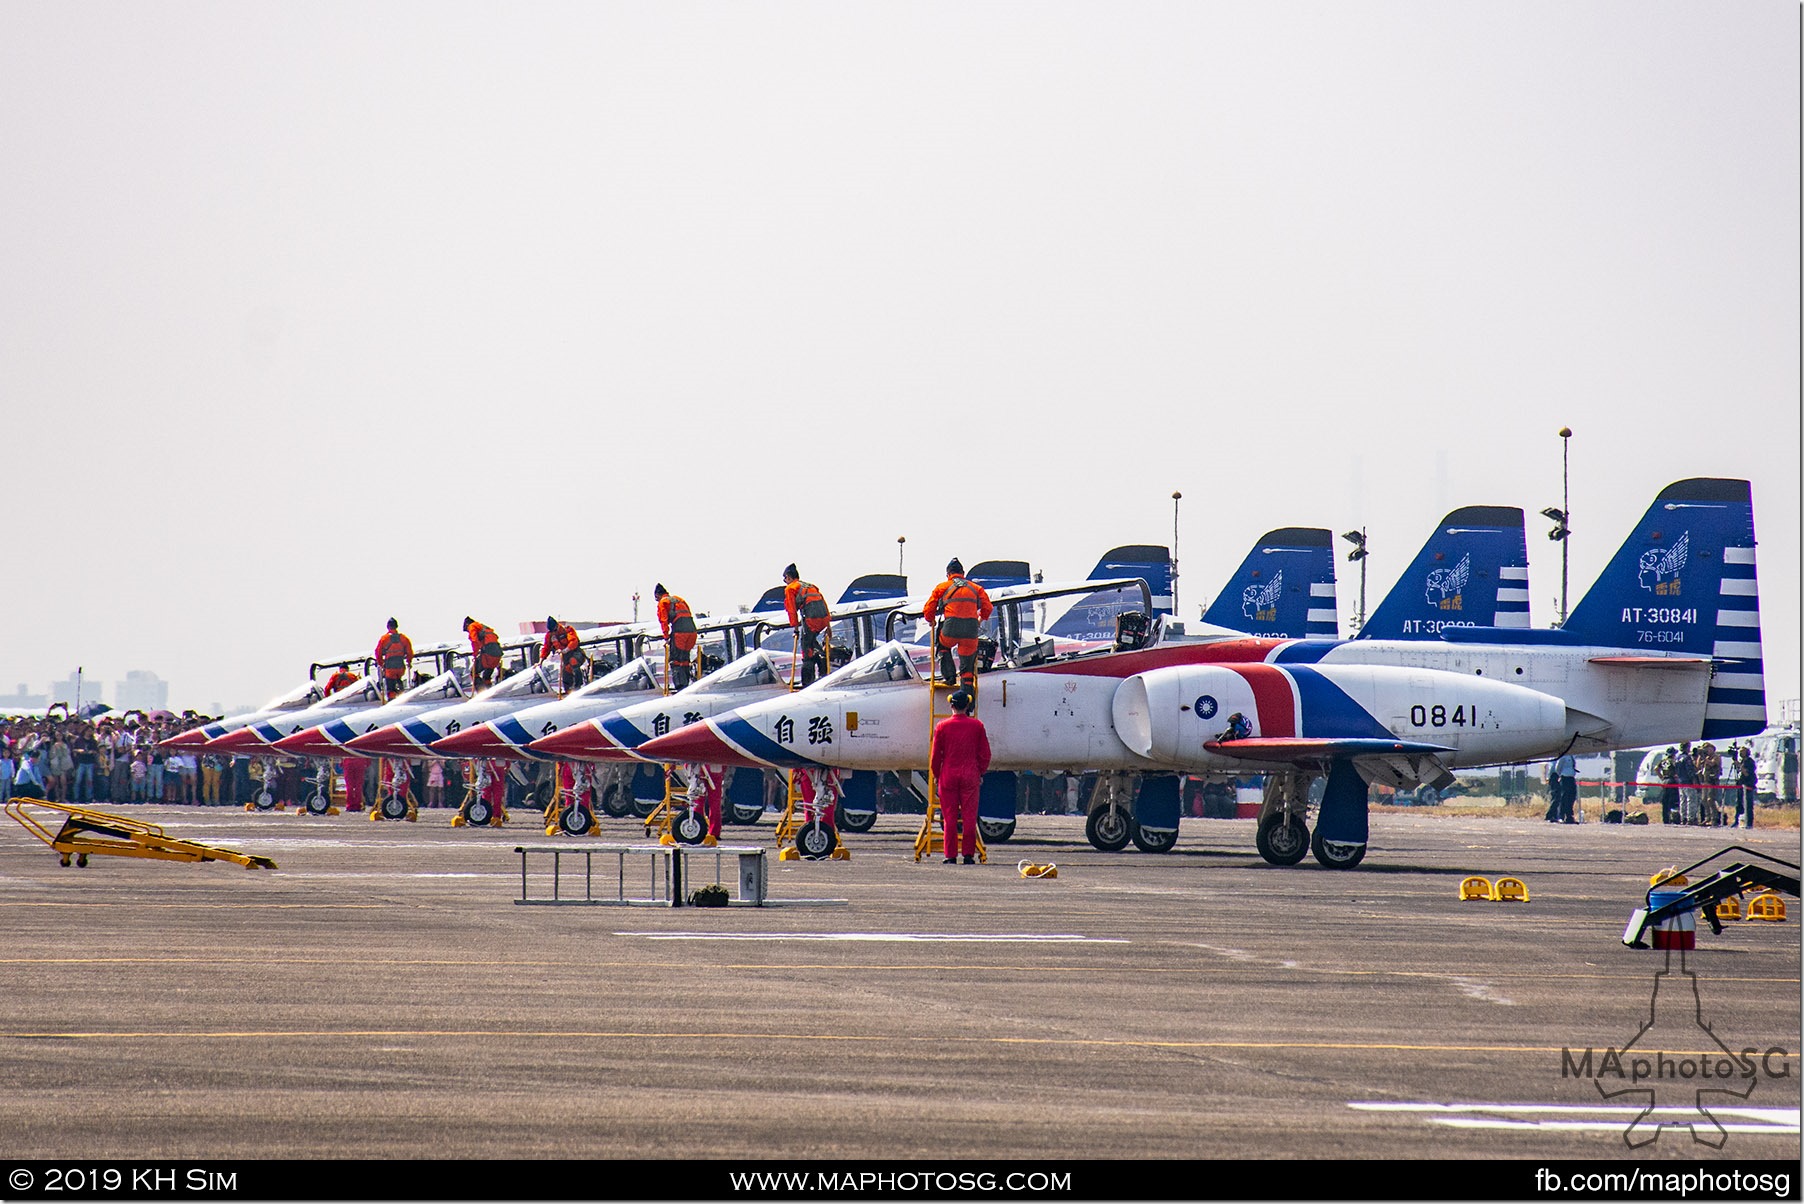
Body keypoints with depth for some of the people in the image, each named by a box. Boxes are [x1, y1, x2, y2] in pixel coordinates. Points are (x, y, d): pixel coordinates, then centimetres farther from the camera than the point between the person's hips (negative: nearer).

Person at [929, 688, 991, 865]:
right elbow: (984, 753, 4)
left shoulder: (942, 726, -2)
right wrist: (980, 773, 17)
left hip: (948, 775, 0)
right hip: (970, 775, 0)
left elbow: (936, 754, 2)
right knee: (969, 817, 4)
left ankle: (951, 855, 3)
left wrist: (936, 775, 14)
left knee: (949, 817, 4)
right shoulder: (976, 725, -1)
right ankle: (968, 854, 3)